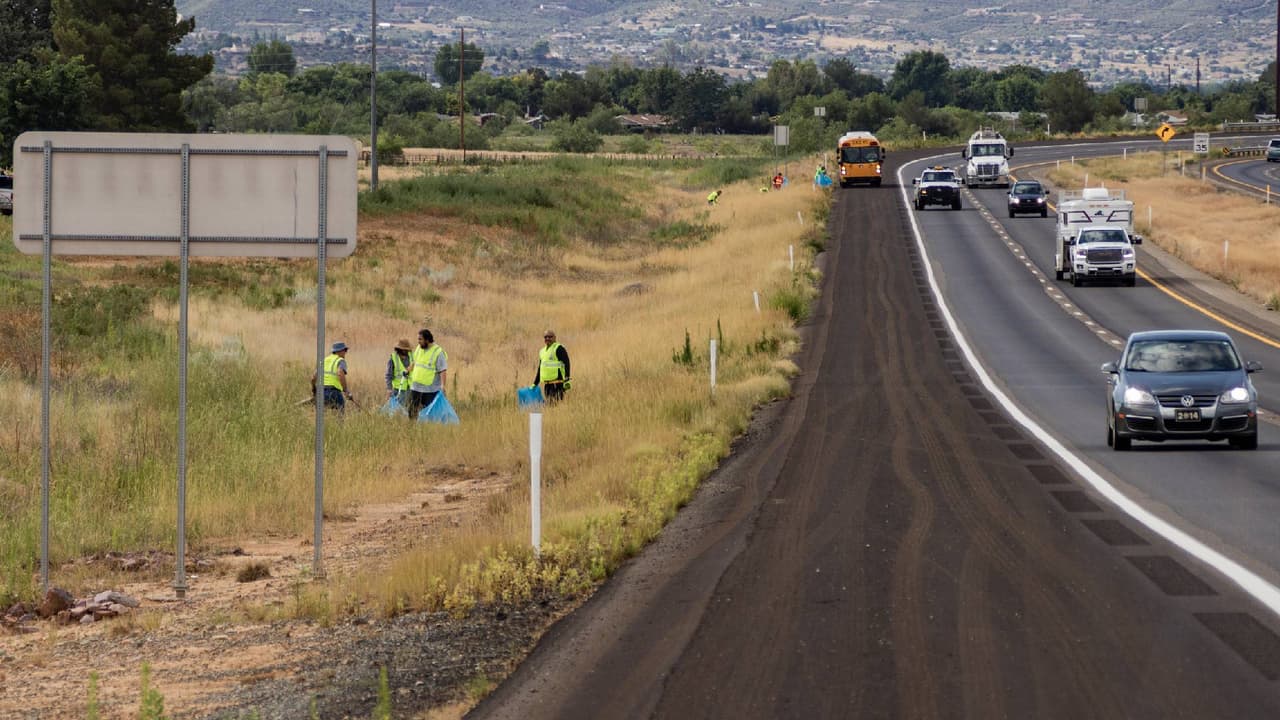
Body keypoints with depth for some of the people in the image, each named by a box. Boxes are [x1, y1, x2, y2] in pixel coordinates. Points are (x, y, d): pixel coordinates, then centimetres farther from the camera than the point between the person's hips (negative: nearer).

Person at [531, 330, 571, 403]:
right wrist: (535, 384, 25)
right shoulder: (542, 351, 19)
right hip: (547, 383, 8)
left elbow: (566, 363, -11)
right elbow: (540, 369, 26)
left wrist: (567, 380, -19)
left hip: (557, 383, -8)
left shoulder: (559, 349, -6)